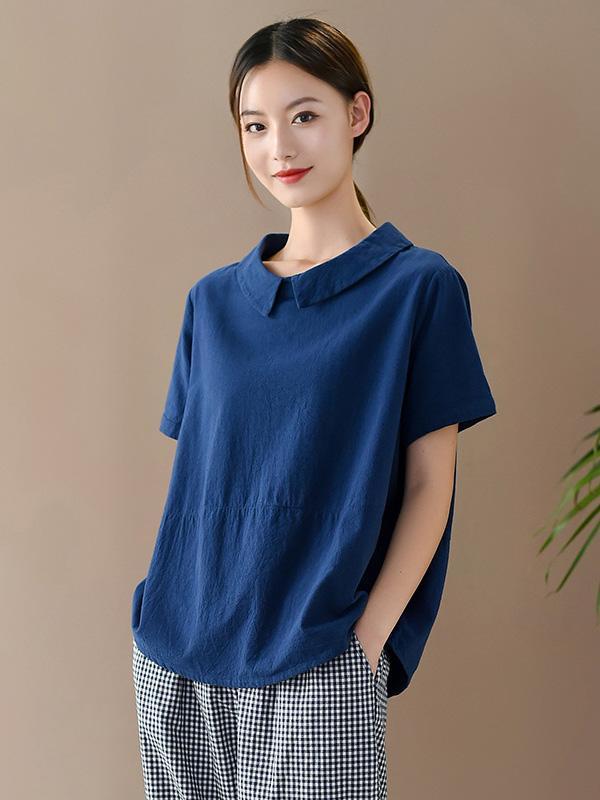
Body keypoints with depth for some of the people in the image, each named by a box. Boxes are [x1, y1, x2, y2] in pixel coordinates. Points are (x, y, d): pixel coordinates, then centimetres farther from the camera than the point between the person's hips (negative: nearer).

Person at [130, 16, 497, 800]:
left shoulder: (418, 286, -3)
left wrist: (368, 638, -13)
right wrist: (173, 617, 1)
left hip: (318, 665, -4)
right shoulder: (214, 299, 8)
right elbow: (195, 471, 11)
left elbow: (429, 486, -5)